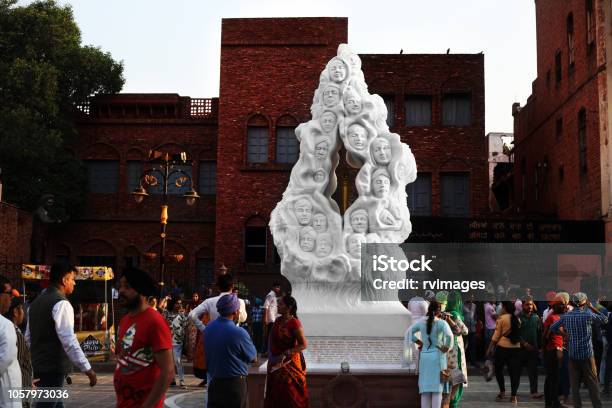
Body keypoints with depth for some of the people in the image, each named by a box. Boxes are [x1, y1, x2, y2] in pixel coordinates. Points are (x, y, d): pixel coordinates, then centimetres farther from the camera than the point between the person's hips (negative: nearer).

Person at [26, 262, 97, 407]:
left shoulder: (36, 302, 13)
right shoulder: (61, 303, -16)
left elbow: (28, 337, 20)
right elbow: (69, 341, -23)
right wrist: (87, 369, -21)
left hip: (39, 365, 9)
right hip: (54, 368, -9)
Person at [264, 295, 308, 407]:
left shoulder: (294, 323, -16)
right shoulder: (278, 320, 5)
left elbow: (304, 344, -19)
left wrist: (285, 354, -22)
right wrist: (271, 357, 10)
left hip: (289, 363, -7)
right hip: (275, 364, 7)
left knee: (289, 395, 3)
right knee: (275, 393, 13)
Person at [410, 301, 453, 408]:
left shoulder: (422, 322, 4)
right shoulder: (442, 323, -9)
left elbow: (410, 333, 11)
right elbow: (449, 335, -26)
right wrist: (447, 347, -12)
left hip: (424, 356, 4)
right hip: (438, 356, -4)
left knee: (425, 387, 8)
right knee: (437, 388, 0)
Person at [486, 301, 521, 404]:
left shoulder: (501, 318, -6)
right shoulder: (517, 319, 7)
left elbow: (496, 335, -7)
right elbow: (518, 333, 7)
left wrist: (490, 348, -1)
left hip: (502, 347, -3)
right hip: (516, 348, 4)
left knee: (498, 369, 15)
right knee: (514, 371, 3)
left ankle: (502, 392, 14)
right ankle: (513, 396, 0)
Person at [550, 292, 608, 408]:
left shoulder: (566, 316, 0)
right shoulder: (589, 315, -10)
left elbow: (553, 328, 7)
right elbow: (605, 320, 4)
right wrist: (592, 307, 7)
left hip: (573, 355, 3)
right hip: (587, 354, -3)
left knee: (574, 383, 7)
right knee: (592, 382, 5)